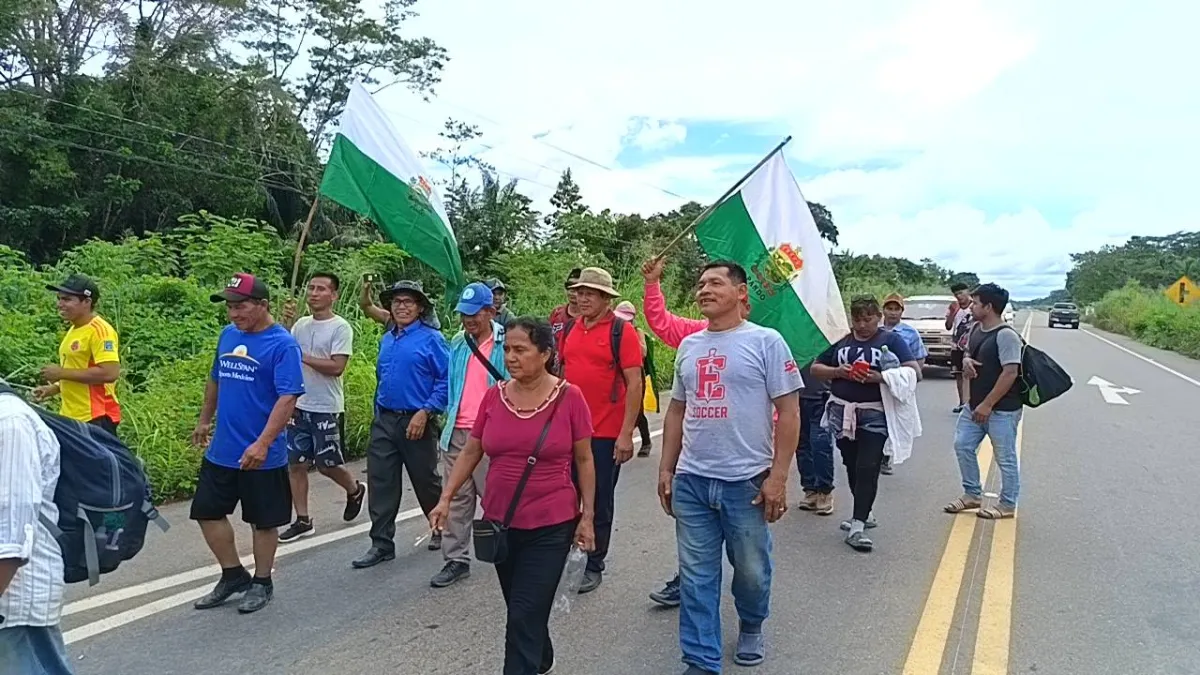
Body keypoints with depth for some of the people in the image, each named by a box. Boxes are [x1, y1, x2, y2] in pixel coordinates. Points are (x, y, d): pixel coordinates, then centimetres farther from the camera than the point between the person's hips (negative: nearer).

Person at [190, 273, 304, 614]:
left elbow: (288, 397, -22)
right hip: (220, 450, 7)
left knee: (263, 520, 8)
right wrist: (204, 420, 23)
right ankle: (233, 574, 30)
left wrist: (263, 443, -28)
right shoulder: (228, 334, 6)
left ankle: (261, 583, 26)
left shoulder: (282, 344, -16)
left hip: (261, 455, -7)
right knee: (207, 512, 12)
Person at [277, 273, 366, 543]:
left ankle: (354, 490, 34)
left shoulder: (341, 327, -11)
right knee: (295, 464, 7)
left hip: (327, 409, -6)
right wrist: (285, 325, -5)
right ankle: (303, 521, 17)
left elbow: (336, 367, -19)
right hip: (299, 406, 6)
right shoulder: (300, 324, 8)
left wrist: (302, 356, -16)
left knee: (328, 464, 3)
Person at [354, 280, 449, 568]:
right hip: (384, 421, 6)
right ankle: (382, 543, 10)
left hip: (416, 422, -6)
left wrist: (425, 412, -20)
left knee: (426, 480, 9)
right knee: (380, 482, 2)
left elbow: (446, 380, -15)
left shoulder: (431, 339, -10)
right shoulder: (386, 340, 11)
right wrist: (379, 413, 16)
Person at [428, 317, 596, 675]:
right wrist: (446, 498, 0)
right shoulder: (494, 396, -1)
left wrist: (587, 516, -4)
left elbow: (584, 460, -4)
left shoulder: (569, 397, -11)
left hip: (551, 526, -4)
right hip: (500, 522, 4)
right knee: (522, 609, 20)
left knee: (524, 616, -4)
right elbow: (470, 452, 7)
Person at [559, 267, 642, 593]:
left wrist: (626, 434, -16)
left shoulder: (622, 331, -9)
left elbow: (634, 384, -12)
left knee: (600, 502, 8)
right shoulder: (569, 329, 8)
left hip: (606, 434, -5)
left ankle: (593, 566, 22)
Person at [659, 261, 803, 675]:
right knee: (696, 577, 8)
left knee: (752, 570, 13)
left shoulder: (765, 341, -5)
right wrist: (666, 469, 12)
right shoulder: (689, 346, 10)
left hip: (746, 481, -4)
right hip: (691, 481, 4)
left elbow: (788, 412, -7)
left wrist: (778, 477, -12)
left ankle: (751, 628, 42)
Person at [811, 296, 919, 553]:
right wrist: (837, 372, -8)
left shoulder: (891, 340, 0)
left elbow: (913, 370, -7)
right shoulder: (840, 342, 9)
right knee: (852, 466, 14)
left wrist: (881, 377, -20)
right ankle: (864, 512, 33)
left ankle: (857, 526, -7)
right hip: (842, 412, 4)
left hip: (874, 414, -4)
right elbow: (815, 368, 13)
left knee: (867, 468, -9)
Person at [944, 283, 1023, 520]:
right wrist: (966, 360, -2)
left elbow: (1010, 373, -23)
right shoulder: (977, 329, 7)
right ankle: (972, 494, 26)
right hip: (975, 404, 9)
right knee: (963, 445, 11)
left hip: (1002, 409, -9)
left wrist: (987, 405, -21)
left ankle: (1007, 505, 17)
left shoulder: (1006, 335, -19)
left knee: (1005, 458, 3)